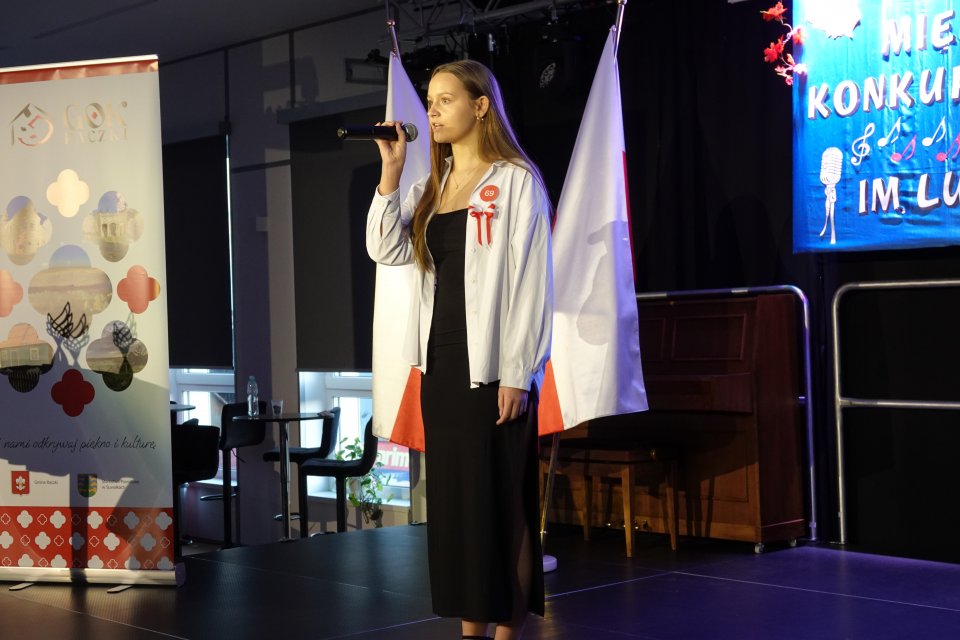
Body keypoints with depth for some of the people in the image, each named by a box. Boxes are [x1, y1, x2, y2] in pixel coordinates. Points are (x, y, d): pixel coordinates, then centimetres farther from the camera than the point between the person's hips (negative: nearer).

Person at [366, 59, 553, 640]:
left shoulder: (516, 181, -6)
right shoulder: (432, 186, 15)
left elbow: (531, 284, -11)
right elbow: (387, 250, 4)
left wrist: (517, 374, -16)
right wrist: (391, 173, -4)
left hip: (494, 367, -7)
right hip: (441, 363, 7)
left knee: (502, 500, -1)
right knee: (452, 497, 9)